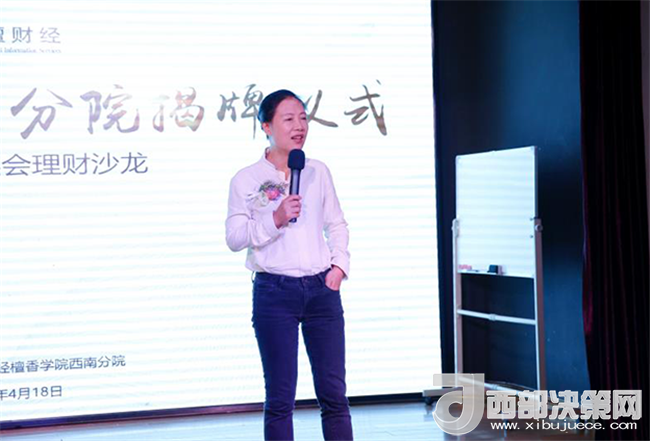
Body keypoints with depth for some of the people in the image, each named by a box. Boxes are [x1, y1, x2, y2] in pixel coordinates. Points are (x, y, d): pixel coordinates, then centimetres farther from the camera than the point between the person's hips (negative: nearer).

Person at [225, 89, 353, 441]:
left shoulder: (318, 172, 10)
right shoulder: (246, 180, -1)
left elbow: (336, 223, 17)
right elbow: (234, 238, -6)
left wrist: (340, 264, 2)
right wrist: (274, 220, -19)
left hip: (321, 289, 3)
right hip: (274, 291, -3)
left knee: (333, 392, 4)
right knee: (280, 397, 2)